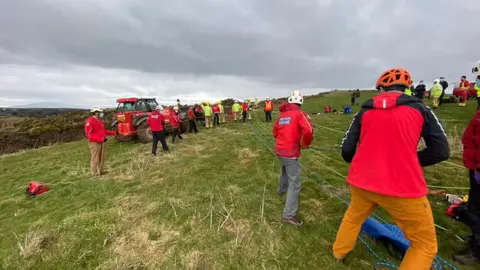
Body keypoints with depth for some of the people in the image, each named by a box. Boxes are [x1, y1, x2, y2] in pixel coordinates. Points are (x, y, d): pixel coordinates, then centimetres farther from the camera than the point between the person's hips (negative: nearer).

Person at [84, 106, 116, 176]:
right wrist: (100, 139, -27)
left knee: (102, 157, 14)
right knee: (95, 159, 0)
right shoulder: (89, 122, -15)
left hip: (102, 142, 8)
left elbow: (104, 130, 22)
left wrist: (114, 133, 14)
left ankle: (101, 170, 27)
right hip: (95, 143, -8)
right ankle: (94, 173, 12)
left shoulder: (100, 121, 13)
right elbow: (89, 134, -20)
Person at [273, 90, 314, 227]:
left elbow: (275, 133, 17)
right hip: (291, 153, -8)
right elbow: (308, 130, -23)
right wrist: (305, 143, -5)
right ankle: (289, 215, 1)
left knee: (285, 170, 34)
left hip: (279, 150, 8)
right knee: (295, 184, -2)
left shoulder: (281, 114, 10)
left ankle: (281, 190, 59)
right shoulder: (300, 113, -9)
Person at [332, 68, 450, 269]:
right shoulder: (420, 109, -1)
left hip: (361, 182, 3)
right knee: (425, 245, 20)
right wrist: (409, 161, 14)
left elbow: (346, 150, 1)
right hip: (403, 188, -3)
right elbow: (441, 151, -2)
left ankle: (338, 253, 50)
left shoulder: (364, 112, 3)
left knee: (353, 216, 31)